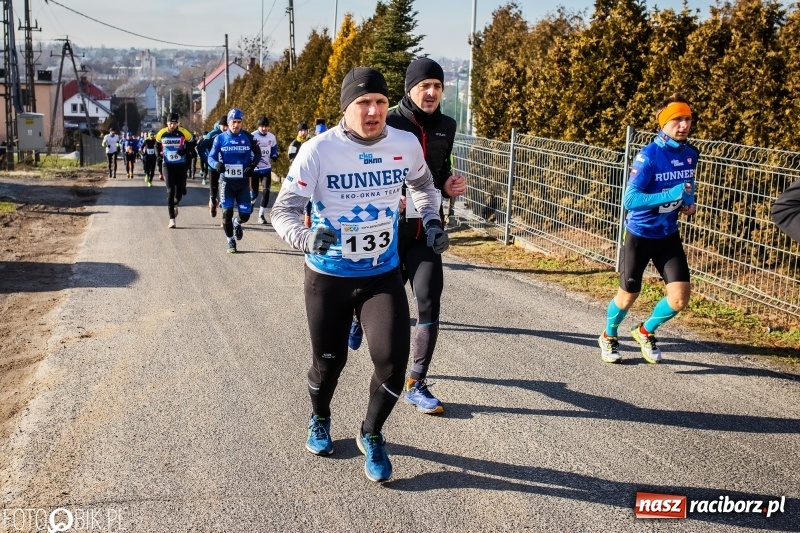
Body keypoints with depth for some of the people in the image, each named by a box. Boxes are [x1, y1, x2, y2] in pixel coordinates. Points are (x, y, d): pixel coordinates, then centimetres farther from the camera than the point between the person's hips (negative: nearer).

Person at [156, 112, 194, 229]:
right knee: (170, 191, -7)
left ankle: (174, 205, 43)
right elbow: (157, 145, 15)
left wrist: (185, 151, -15)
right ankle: (172, 219, -5)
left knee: (180, 191, 8)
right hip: (168, 166, 0)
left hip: (181, 165, 0)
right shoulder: (162, 133, -4)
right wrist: (159, 154, 0)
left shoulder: (183, 133, -10)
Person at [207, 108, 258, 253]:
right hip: (226, 181, -1)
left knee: (245, 215, -2)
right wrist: (216, 164, -22)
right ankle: (230, 241, 16)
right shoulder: (220, 138, -2)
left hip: (243, 181, 1)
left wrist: (252, 165, -8)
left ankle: (237, 223, 36)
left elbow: (257, 153, 12)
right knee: (227, 212, -6)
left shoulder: (248, 138, 0)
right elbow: (211, 157, 1)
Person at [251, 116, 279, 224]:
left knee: (266, 191, -8)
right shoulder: (252, 136, -10)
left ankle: (261, 215, 0)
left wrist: (274, 156, -1)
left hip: (266, 168, 3)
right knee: (254, 193, 3)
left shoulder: (272, 137, 3)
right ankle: (250, 204, 38)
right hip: (254, 168, -3)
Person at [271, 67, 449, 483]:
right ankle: (319, 420, 47)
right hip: (328, 277, -2)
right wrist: (305, 237, -37)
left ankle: (371, 436, 21)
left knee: (392, 362, -9)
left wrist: (431, 220, 1)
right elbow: (283, 210, -17)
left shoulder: (406, 144, -6)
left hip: (384, 275, 2)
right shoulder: (319, 150, -17)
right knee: (328, 361, 12)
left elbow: (422, 184, 16)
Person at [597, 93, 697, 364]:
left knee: (680, 298, -4)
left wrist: (689, 203, -3)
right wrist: (671, 195, -34)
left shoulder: (690, 154, -2)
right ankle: (608, 337, 39)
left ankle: (646, 332, 25)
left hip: (669, 235, 5)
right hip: (640, 234, -5)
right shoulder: (648, 155, -21)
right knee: (627, 296, 9)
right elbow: (630, 199, -27)